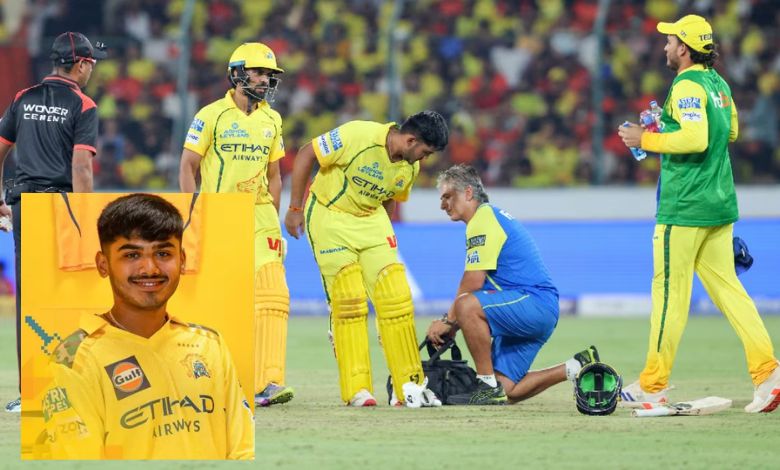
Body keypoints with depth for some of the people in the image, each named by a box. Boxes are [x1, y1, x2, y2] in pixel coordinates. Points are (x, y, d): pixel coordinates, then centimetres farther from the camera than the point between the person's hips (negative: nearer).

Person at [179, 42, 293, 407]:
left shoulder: (271, 120, 11)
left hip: (258, 216, 4)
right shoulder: (212, 116, -4)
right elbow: (187, 168, -3)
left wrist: (272, 220, 14)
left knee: (272, 297, -13)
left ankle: (268, 383, -19)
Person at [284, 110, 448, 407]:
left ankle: (409, 385, 2)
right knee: (348, 302, -11)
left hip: (371, 220, 6)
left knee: (397, 298, -4)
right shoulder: (358, 136, -24)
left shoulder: (410, 167, -4)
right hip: (329, 216, -6)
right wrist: (295, 209, -11)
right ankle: (356, 390, -6)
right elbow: (305, 155, -15)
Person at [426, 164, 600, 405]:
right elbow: (479, 287, 26)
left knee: (467, 305, -31)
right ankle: (576, 368, 14)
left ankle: (489, 387, -25)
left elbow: (473, 282, -15)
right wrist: (451, 323, 18)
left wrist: (448, 321, -5)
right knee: (506, 391, 5)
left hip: (534, 302, -10)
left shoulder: (483, 220, -8)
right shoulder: (493, 216, 24)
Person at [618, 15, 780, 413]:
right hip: (720, 203, 9)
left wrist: (645, 140, -15)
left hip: (684, 208, -9)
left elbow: (695, 140, -25)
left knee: (670, 290, -2)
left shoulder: (687, 86, -15)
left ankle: (653, 384, 4)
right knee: (726, 286, 7)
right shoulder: (717, 83, 14)